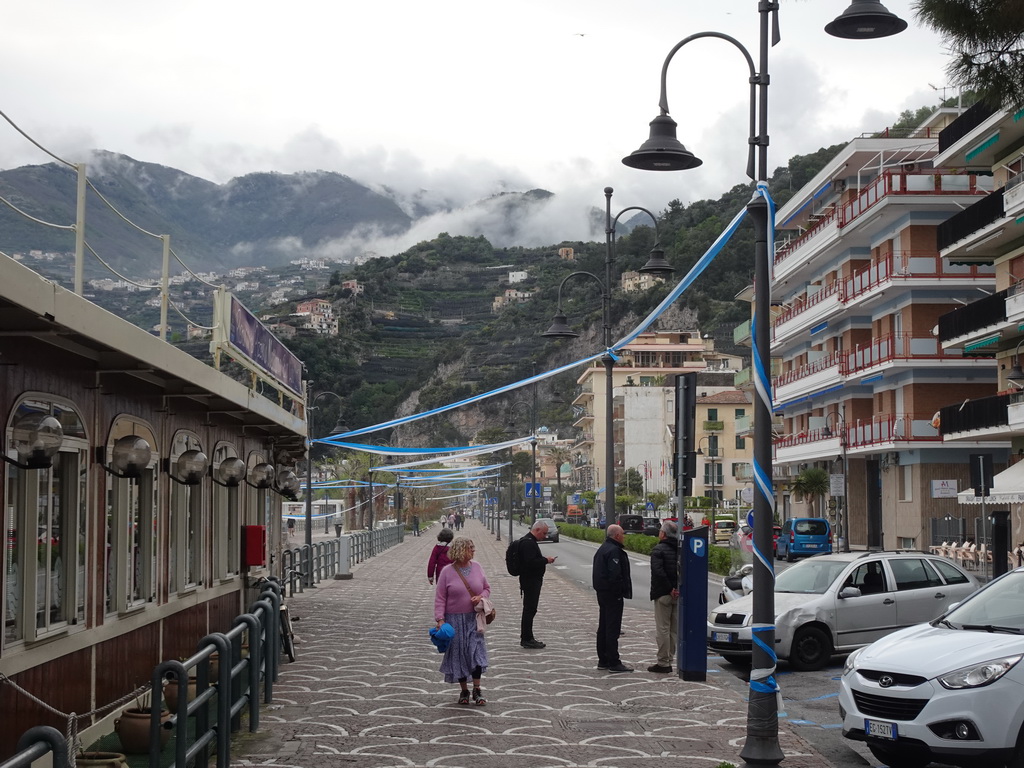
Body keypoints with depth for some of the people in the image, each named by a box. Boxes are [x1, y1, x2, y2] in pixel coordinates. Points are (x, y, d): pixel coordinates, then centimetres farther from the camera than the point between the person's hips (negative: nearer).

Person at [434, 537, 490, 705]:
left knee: (476, 651, -7)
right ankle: (464, 690, 19)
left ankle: (477, 689, 2)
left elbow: (487, 588, 13)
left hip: (474, 618, 2)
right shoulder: (447, 571, -7)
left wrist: (481, 596, -8)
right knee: (458, 654, 6)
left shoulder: (476, 567, 3)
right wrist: (440, 619, -13)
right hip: (455, 619, -2)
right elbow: (440, 598, -6)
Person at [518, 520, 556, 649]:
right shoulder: (528, 543, -18)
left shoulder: (530, 541, 17)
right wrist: (546, 560, -17)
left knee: (530, 609, 14)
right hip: (530, 581, -11)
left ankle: (527, 638, 20)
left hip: (532, 581, 11)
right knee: (529, 609, -6)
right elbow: (531, 562, -26)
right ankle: (526, 639, -3)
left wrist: (544, 560, 10)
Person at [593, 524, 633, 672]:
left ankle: (603, 660, 21)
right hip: (613, 594, -10)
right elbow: (615, 574, -26)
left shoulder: (602, 549, 16)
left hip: (602, 592, 10)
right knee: (612, 628, -8)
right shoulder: (614, 551, -18)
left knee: (603, 627, 14)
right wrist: (624, 591, -16)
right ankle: (614, 663, -6)